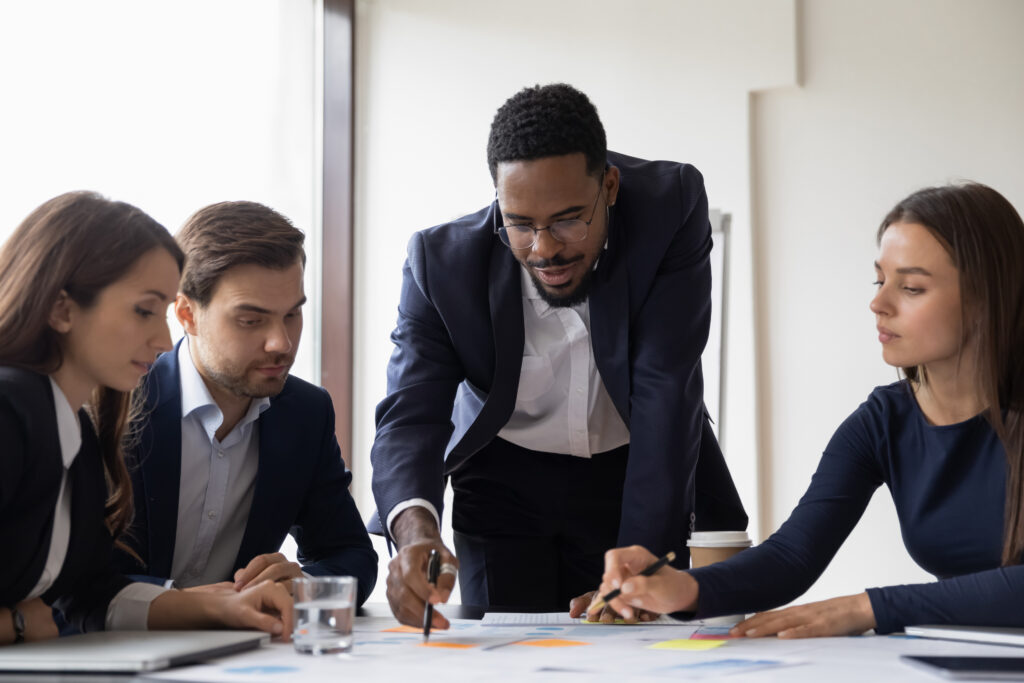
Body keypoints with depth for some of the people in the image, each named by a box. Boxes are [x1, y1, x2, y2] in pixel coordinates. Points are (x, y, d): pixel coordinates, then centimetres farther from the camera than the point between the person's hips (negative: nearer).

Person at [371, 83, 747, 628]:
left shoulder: (672, 208, -25)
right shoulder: (441, 260, -21)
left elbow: (665, 396, -27)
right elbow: (410, 416, -25)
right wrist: (416, 533, -47)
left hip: (640, 476, 0)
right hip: (505, 480, 1)